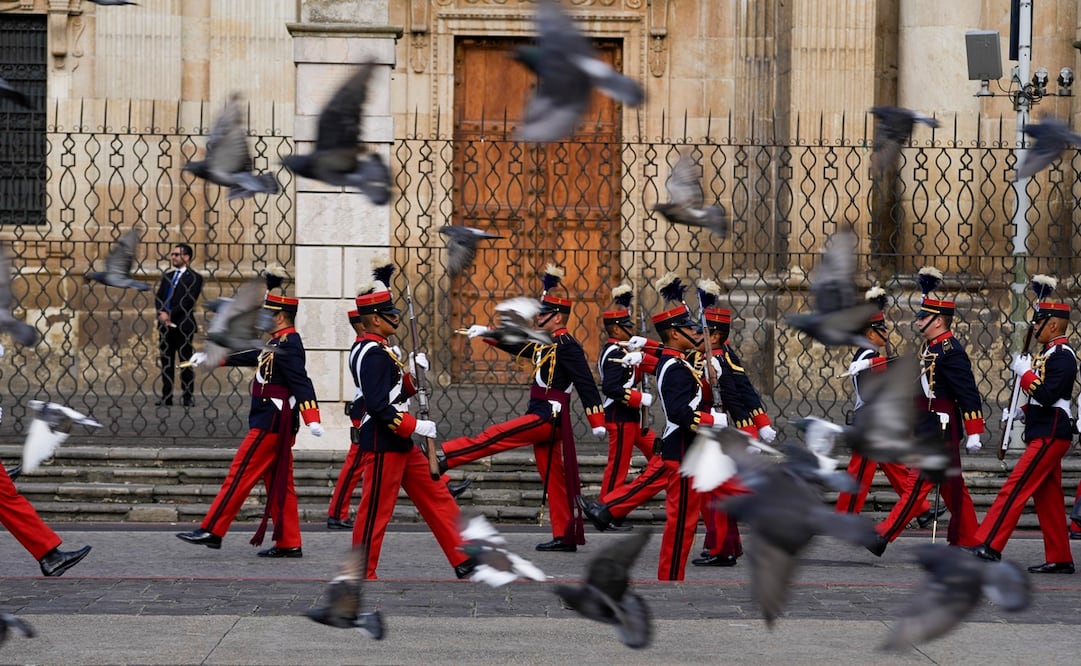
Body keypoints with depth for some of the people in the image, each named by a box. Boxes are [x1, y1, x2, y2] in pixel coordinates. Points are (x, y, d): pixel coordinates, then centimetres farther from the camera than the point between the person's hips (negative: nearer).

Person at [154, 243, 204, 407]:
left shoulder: (194, 278, -2)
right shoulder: (167, 276, 18)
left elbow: (189, 301, -12)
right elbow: (158, 297, 11)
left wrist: (170, 315, -15)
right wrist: (162, 313, -9)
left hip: (183, 326, -6)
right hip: (165, 325, 6)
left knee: (186, 362, -3)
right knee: (166, 362, 5)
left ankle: (188, 396, -1)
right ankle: (166, 396, 8)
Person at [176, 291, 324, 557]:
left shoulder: (286, 345, -16)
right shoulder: (278, 343, 14)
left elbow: (301, 382, -25)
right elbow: (251, 356, 27)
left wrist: (313, 419, -34)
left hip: (270, 423, -10)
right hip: (276, 423, 10)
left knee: (239, 475, -6)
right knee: (279, 483, 10)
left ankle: (211, 531, -3)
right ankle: (289, 543, 11)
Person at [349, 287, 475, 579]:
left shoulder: (381, 351, 14)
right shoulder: (375, 355, -18)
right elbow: (378, 406, -25)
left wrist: (411, 375, 2)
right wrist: (416, 426, -22)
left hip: (401, 444, 11)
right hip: (382, 445, -11)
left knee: (436, 498, 11)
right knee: (375, 511, -3)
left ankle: (464, 561, 15)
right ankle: (362, 574, 6)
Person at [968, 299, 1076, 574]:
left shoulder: (1063, 355, -14)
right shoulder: (1049, 353, 16)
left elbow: (1047, 395, -24)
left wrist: (1024, 372, -16)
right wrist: (1022, 412, 11)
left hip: (1049, 436, -10)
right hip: (1044, 433, 10)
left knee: (1015, 489, -13)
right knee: (1047, 498, 10)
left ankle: (989, 546, -15)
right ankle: (1060, 558, 13)